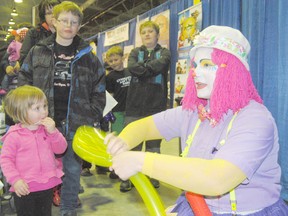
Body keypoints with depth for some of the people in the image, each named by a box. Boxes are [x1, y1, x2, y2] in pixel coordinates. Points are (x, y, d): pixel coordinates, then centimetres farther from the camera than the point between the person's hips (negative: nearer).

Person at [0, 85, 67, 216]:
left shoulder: (47, 129, 1)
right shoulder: (14, 135, -12)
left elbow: (61, 149, -3)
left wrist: (53, 132, -17)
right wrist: (15, 180, -19)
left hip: (47, 186, 4)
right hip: (24, 189, -4)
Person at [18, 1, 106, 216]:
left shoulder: (88, 56, 5)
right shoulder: (37, 52, 5)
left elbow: (99, 91, 7)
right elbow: (24, 82, 6)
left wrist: (94, 117, -1)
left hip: (76, 124, 0)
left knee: (73, 169, 11)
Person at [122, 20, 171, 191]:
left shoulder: (165, 53, 10)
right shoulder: (136, 52, 15)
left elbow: (160, 64, -14)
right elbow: (131, 67, -7)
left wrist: (142, 69, -9)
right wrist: (150, 70, -12)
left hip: (156, 105, -1)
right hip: (135, 104, 1)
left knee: (154, 144, 8)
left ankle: (153, 178, 21)